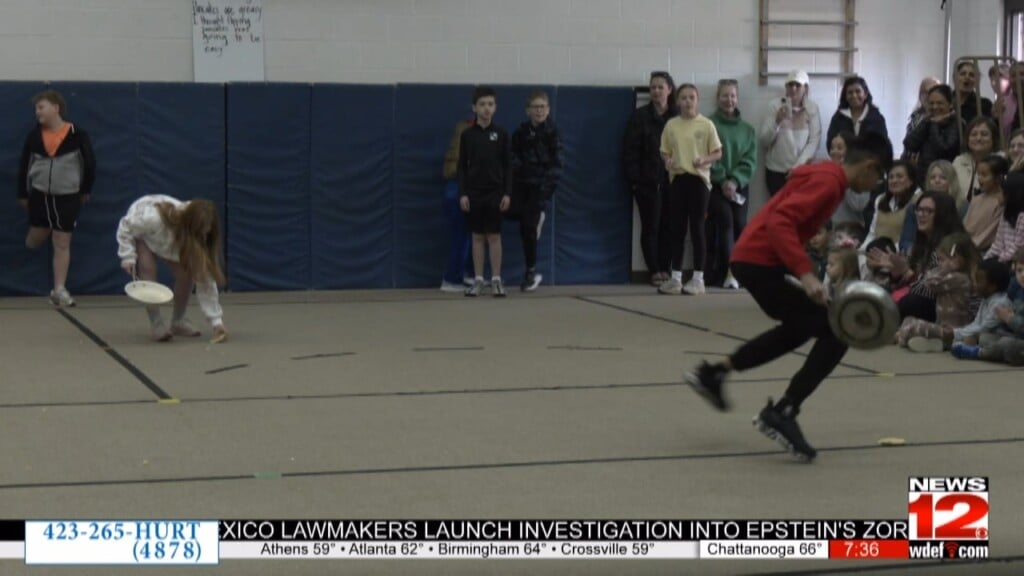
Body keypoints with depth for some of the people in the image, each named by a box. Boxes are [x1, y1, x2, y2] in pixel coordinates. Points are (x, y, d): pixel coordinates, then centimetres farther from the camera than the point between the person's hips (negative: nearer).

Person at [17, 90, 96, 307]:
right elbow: (23, 165, 6)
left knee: (62, 244, -1)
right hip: (39, 194, 2)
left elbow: (90, 163, -2)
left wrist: (86, 190, 4)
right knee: (35, 240, 11)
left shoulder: (77, 134, -12)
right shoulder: (34, 135, -2)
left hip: (67, 197, -2)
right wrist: (22, 193, 7)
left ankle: (59, 290, 3)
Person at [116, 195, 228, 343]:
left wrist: (217, 322, -35)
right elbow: (125, 227, -25)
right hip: (138, 232, -3)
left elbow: (206, 281, -31)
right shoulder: (154, 218, -46)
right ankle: (156, 324, -11)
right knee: (148, 270, -25)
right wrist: (128, 257, -33)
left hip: (171, 240, 3)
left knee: (185, 275, -13)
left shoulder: (199, 240, -33)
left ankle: (178, 321, 10)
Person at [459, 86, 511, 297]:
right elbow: (462, 167, 2)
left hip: (495, 192, -1)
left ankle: (496, 280, 6)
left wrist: (507, 193, -4)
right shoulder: (467, 135, 1)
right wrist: (462, 194, -5)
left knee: (494, 235, 1)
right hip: (474, 192, 1)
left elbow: (506, 166, 2)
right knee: (477, 236, 5)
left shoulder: (501, 134, 1)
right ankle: (478, 280, 10)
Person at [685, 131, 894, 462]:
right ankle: (782, 414, -8)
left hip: (754, 259, 11)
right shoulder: (828, 181, -15)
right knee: (836, 333, -11)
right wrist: (805, 273, -32)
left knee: (801, 327, 30)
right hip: (760, 262, -11)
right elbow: (779, 222, -28)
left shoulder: (826, 176, 15)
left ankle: (713, 374, 35)